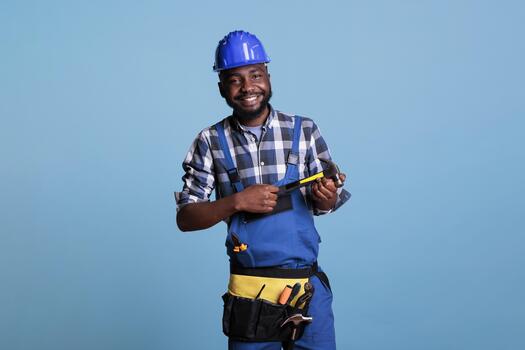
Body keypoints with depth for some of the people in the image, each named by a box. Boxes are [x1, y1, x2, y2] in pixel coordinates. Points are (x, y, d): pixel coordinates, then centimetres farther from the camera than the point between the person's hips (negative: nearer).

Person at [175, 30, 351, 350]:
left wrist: (326, 197, -17)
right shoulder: (211, 142, -2)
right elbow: (185, 219, -2)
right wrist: (237, 201, -17)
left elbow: (321, 204, 6)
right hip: (249, 291, -1)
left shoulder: (304, 130, 0)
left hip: (309, 288, 1)